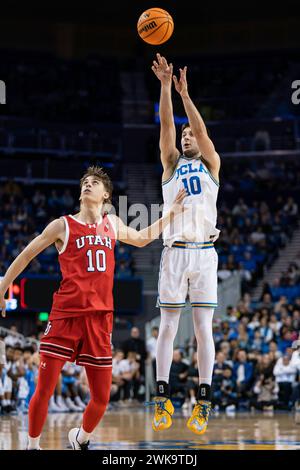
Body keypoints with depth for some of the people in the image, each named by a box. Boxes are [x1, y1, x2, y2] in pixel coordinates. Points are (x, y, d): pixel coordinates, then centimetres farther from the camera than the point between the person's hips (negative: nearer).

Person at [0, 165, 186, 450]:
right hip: (65, 315, -3)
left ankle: (81, 439, 31)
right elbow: (26, 256, 9)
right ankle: (32, 445, 9)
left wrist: (171, 214, 32)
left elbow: (142, 238, 35)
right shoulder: (63, 226, 1)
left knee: (102, 397, 4)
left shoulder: (113, 224, 14)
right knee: (44, 390, -9)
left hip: (100, 318, 4)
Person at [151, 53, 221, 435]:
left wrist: (185, 94, -13)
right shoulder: (171, 163, 15)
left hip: (204, 252, -1)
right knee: (168, 325, -1)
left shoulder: (211, 164, 12)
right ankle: (162, 398, 2)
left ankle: (203, 401, -2)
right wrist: (165, 86, -8)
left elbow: (201, 130, -4)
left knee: (203, 327, -3)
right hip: (174, 251, 1)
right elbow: (166, 125, 2)